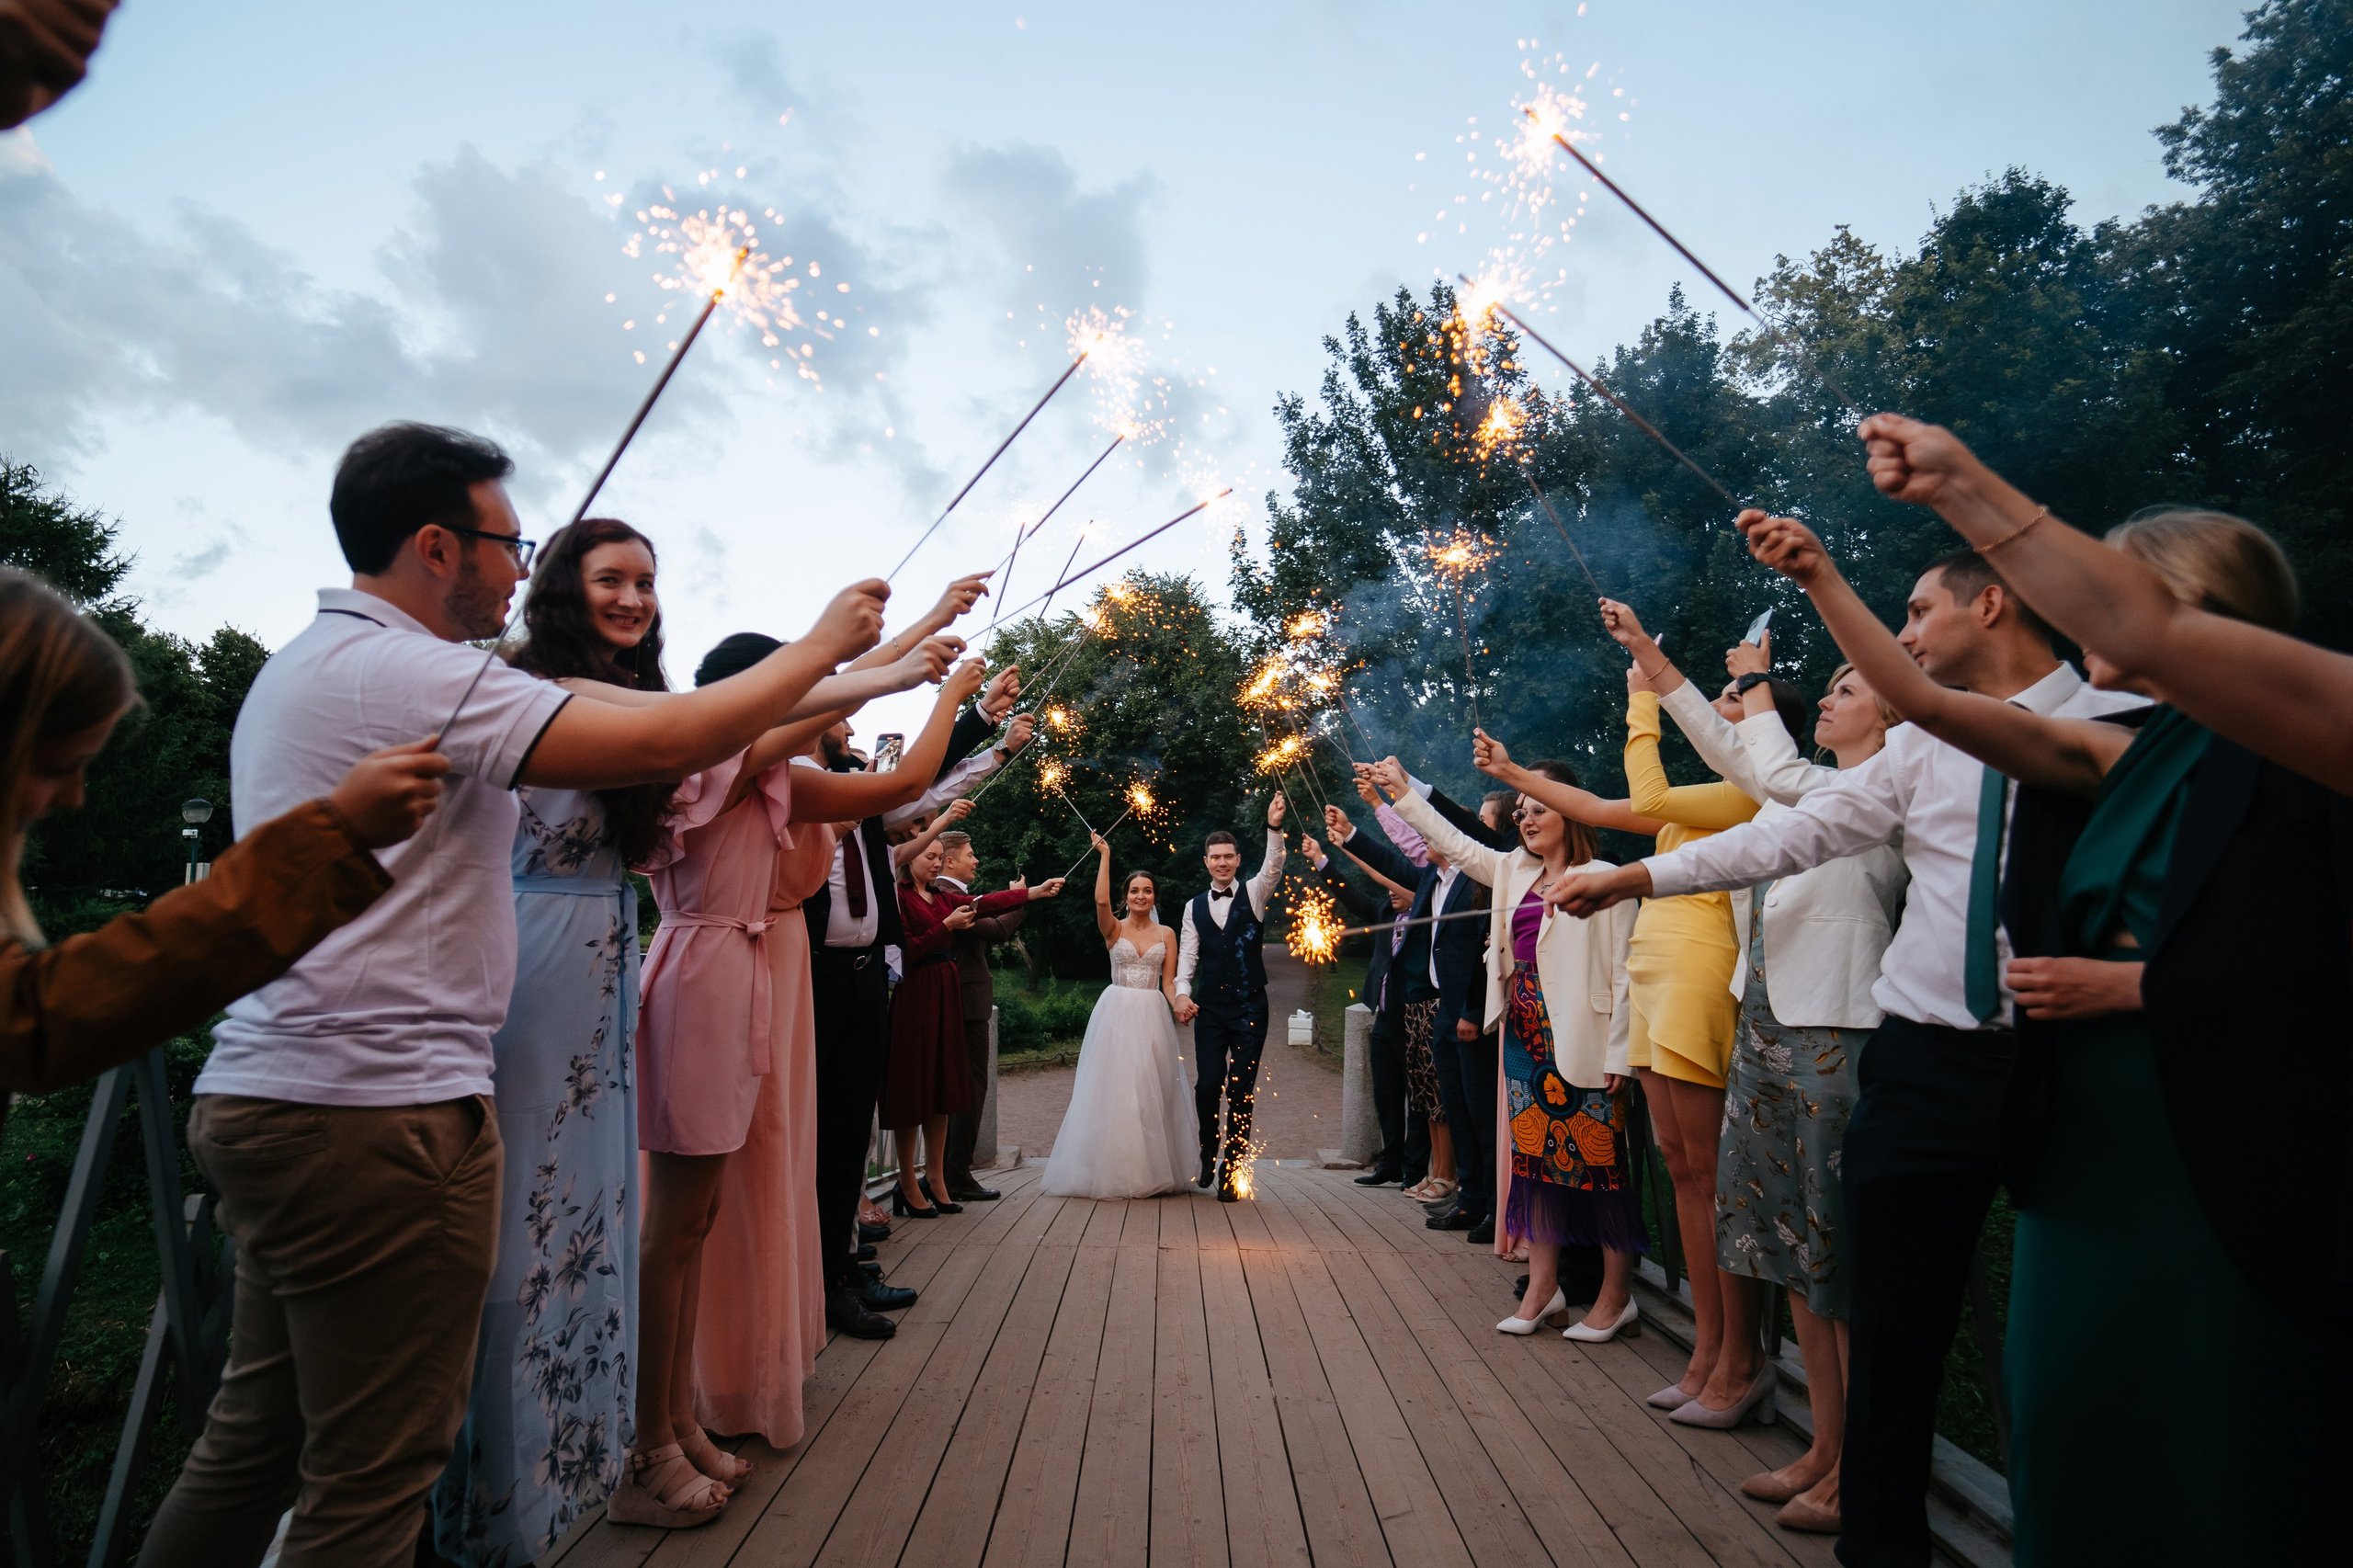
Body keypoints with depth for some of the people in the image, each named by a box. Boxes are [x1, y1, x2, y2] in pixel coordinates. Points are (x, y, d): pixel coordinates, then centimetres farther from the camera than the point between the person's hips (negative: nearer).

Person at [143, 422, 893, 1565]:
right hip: (376, 1114, -10)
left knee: (255, 1435, 20)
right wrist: (822, 644, -9)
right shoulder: (408, 671, -16)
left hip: (264, 1091, 10)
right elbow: (662, 745, -22)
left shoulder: (300, 667, 17)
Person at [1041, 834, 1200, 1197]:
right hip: (1115, 1013, -2)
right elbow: (1101, 900, -17)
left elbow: (1168, 981, 6)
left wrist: (1178, 1004, -15)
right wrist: (1104, 856, -14)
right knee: (1113, 1089, -2)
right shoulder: (1114, 929, 3)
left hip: (1152, 1016, 2)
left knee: (1150, 1091, 3)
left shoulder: (1166, 934, 9)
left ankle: (1152, 1172, 12)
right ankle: (1112, 1171, 5)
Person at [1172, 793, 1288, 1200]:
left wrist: (1274, 827, -31)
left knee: (1241, 1090, 0)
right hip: (1209, 1009, 2)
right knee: (1207, 1084, -2)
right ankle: (1208, 1154, 24)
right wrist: (1182, 992, -12)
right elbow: (1187, 956, 5)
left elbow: (1274, 868, -15)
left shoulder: (1253, 894, 4)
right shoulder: (1195, 907, 10)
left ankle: (1231, 1170, 12)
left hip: (1249, 1007, -1)